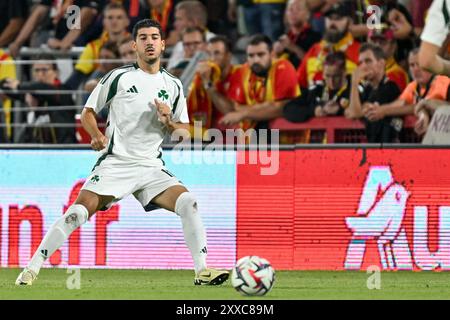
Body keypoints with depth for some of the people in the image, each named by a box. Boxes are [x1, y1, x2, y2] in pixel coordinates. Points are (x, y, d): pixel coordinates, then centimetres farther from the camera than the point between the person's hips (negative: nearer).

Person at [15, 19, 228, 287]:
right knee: (77, 214, -18)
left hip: (151, 168, 3)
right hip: (115, 163, -2)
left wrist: (168, 122, -7)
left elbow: (185, 132, 14)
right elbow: (88, 112, 8)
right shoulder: (118, 77, 2)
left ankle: (202, 271, -16)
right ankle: (32, 268, -6)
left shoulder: (173, 86, 11)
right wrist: (96, 134, -11)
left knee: (188, 202, -21)